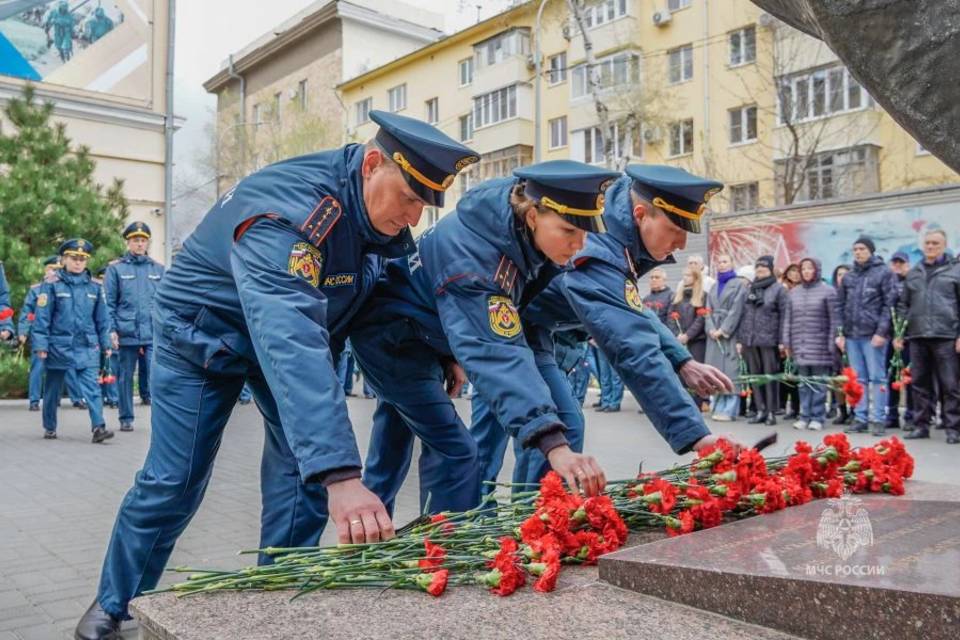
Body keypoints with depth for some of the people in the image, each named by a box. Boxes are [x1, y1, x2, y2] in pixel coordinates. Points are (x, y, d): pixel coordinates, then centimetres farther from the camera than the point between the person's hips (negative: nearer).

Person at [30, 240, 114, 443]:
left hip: (87, 346, 2)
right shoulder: (52, 284, -4)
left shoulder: (95, 286, 5)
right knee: (53, 388, 13)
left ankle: (98, 427, -14)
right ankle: (49, 427, 28)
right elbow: (42, 316, -6)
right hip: (59, 345, -1)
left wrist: (106, 343, 8)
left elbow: (102, 318, 10)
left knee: (92, 386, -9)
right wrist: (40, 345, -9)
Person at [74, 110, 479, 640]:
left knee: (306, 466, -6)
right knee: (173, 480, -1)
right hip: (202, 332, -6)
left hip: (288, 329, 6)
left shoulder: (383, 203, -15)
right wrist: (340, 476, -60)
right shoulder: (286, 214, -40)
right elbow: (291, 347, -52)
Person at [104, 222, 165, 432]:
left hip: (154, 334, 1)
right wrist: (111, 330, -6)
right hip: (126, 333, -1)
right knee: (125, 377, 9)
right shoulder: (115, 268, 3)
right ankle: (126, 419, 21)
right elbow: (108, 302, 1)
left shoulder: (158, 269, 9)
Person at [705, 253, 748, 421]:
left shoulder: (739, 284, 1)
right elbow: (709, 310, 12)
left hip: (731, 333, -6)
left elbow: (736, 310, -8)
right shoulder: (714, 286, 20)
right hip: (714, 334, 6)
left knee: (730, 371, -8)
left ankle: (730, 410, -7)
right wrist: (710, 329, -5)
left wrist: (723, 330, -14)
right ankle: (718, 407, 9)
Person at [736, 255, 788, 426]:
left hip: (769, 340, -5)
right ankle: (760, 411, 14)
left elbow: (783, 316, -5)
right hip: (750, 340, 5)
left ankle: (771, 412, 5)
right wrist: (740, 339, 10)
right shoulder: (750, 289, 16)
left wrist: (782, 341, -12)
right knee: (755, 376, 7)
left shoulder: (778, 289, 0)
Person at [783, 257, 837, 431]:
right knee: (803, 384, 7)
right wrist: (787, 341, 9)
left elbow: (834, 319, -5)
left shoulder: (828, 291, -1)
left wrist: (832, 342, -10)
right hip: (800, 345, 4)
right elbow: (788, 318, 14)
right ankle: (805, 416, 13)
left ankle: (817, 418, 5)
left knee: (819, 383, -1)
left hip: (819, 346, -4)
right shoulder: (794, 292, 13)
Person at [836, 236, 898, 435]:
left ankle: (877, 419, 2)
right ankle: (860, 418, 11)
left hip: (873, 334, -5)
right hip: (851, 335, 5)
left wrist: (882, 331, -13)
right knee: (858, 379, 7)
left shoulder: (883, 273, 0)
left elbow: (889, 304, -6)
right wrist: (840, 333, 7)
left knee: (877, 377, -1)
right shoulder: (848, 277, 15)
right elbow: (840, 306, 15)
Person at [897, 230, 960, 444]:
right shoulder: (913, 274, 17)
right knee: (920, 384, 8)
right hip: (917, 337, 4)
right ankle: (921, 425, 15)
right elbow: (903, 306, 18)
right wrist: (898, 334, 10)